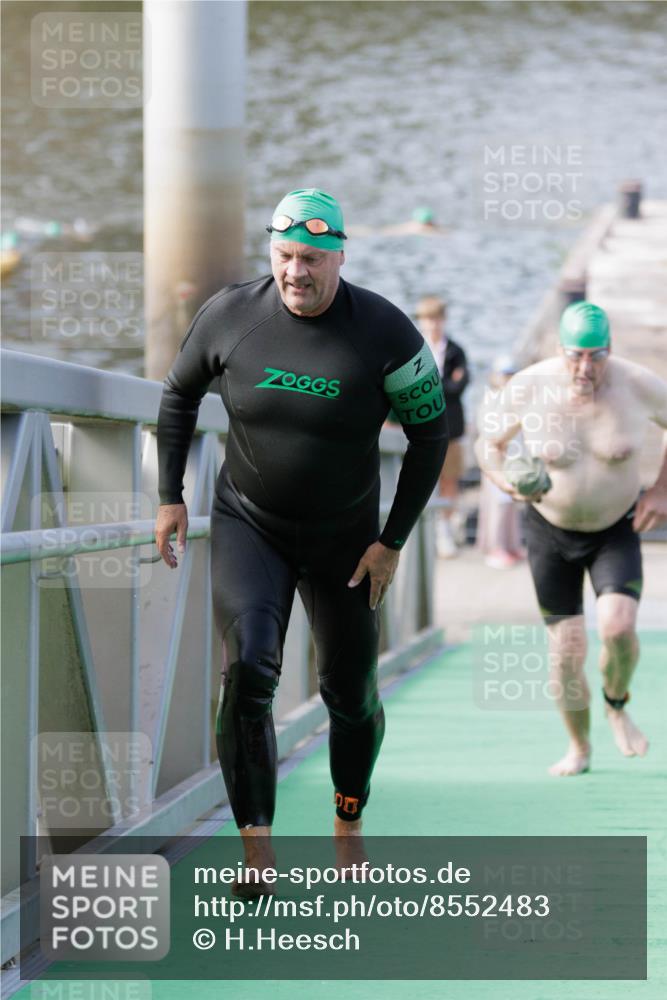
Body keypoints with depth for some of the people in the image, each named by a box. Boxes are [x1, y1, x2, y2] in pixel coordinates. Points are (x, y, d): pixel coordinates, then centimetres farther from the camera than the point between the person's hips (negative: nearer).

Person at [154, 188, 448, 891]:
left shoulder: (384, 332, -16)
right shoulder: (230, 315, -11)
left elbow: (430, 433, -5)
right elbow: (179, 392, 8)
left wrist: (392, 541, -7)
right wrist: (170, 497, 5)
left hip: (344, 540, 0)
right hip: (246, 526, 0)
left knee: (351, 697, 10)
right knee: (248, 673, -22)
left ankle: (349, 822, 39)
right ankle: (257, 852, -19)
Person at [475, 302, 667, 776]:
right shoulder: (528, 388, -17)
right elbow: (488, 444, -3)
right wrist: (508, 482, -24)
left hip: (617, 529, -1)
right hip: (551, 530, 1)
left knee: (617, 626, -23)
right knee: (566, 648, -1)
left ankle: (617, 706, 9)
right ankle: (579, 746, 23)